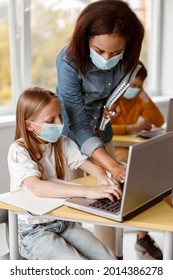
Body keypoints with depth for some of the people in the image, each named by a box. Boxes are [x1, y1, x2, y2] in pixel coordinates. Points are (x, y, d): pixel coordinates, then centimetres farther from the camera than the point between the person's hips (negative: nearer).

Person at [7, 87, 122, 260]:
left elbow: (89, 165, -3)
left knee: (110, 261, -10)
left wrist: (102, 177, -28)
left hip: (63, 222, 6)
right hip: (32, 231, -5)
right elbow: (37, 187, -33)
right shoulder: (19, 151, -17)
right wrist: (88, 191, -43)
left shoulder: (62, 143, 3)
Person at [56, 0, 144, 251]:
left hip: (102, 135, 4)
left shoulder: (126, 58, -16)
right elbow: (79, 126, -29)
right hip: (69, 137, -4)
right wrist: (114, 166, -39)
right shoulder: (69, 62, -30)